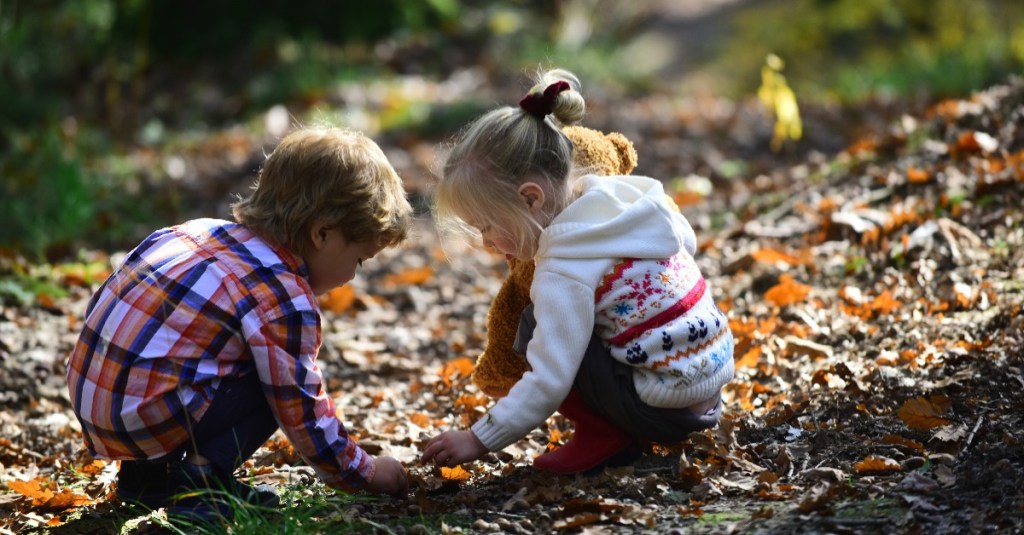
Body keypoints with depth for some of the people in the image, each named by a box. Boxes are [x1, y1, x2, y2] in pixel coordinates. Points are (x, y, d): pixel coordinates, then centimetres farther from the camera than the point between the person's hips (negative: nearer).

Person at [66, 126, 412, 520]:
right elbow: (303, 414, -9)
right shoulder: (284, 297, -13)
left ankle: (148, 473, 18)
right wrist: (365, 473, 7)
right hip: (144, 418, -9)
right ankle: (200, 480, -8)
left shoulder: (204, 230, 12)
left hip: (87, 394, 9)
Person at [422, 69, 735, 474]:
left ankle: (604, 435, 0)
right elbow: (686, 242, 17)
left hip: (667, 408, -9)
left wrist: (479, 439, -14)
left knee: (535, 329, -4)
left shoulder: (564, 273, -21)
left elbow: (548, 383, -22)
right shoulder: (623, 196, 0)